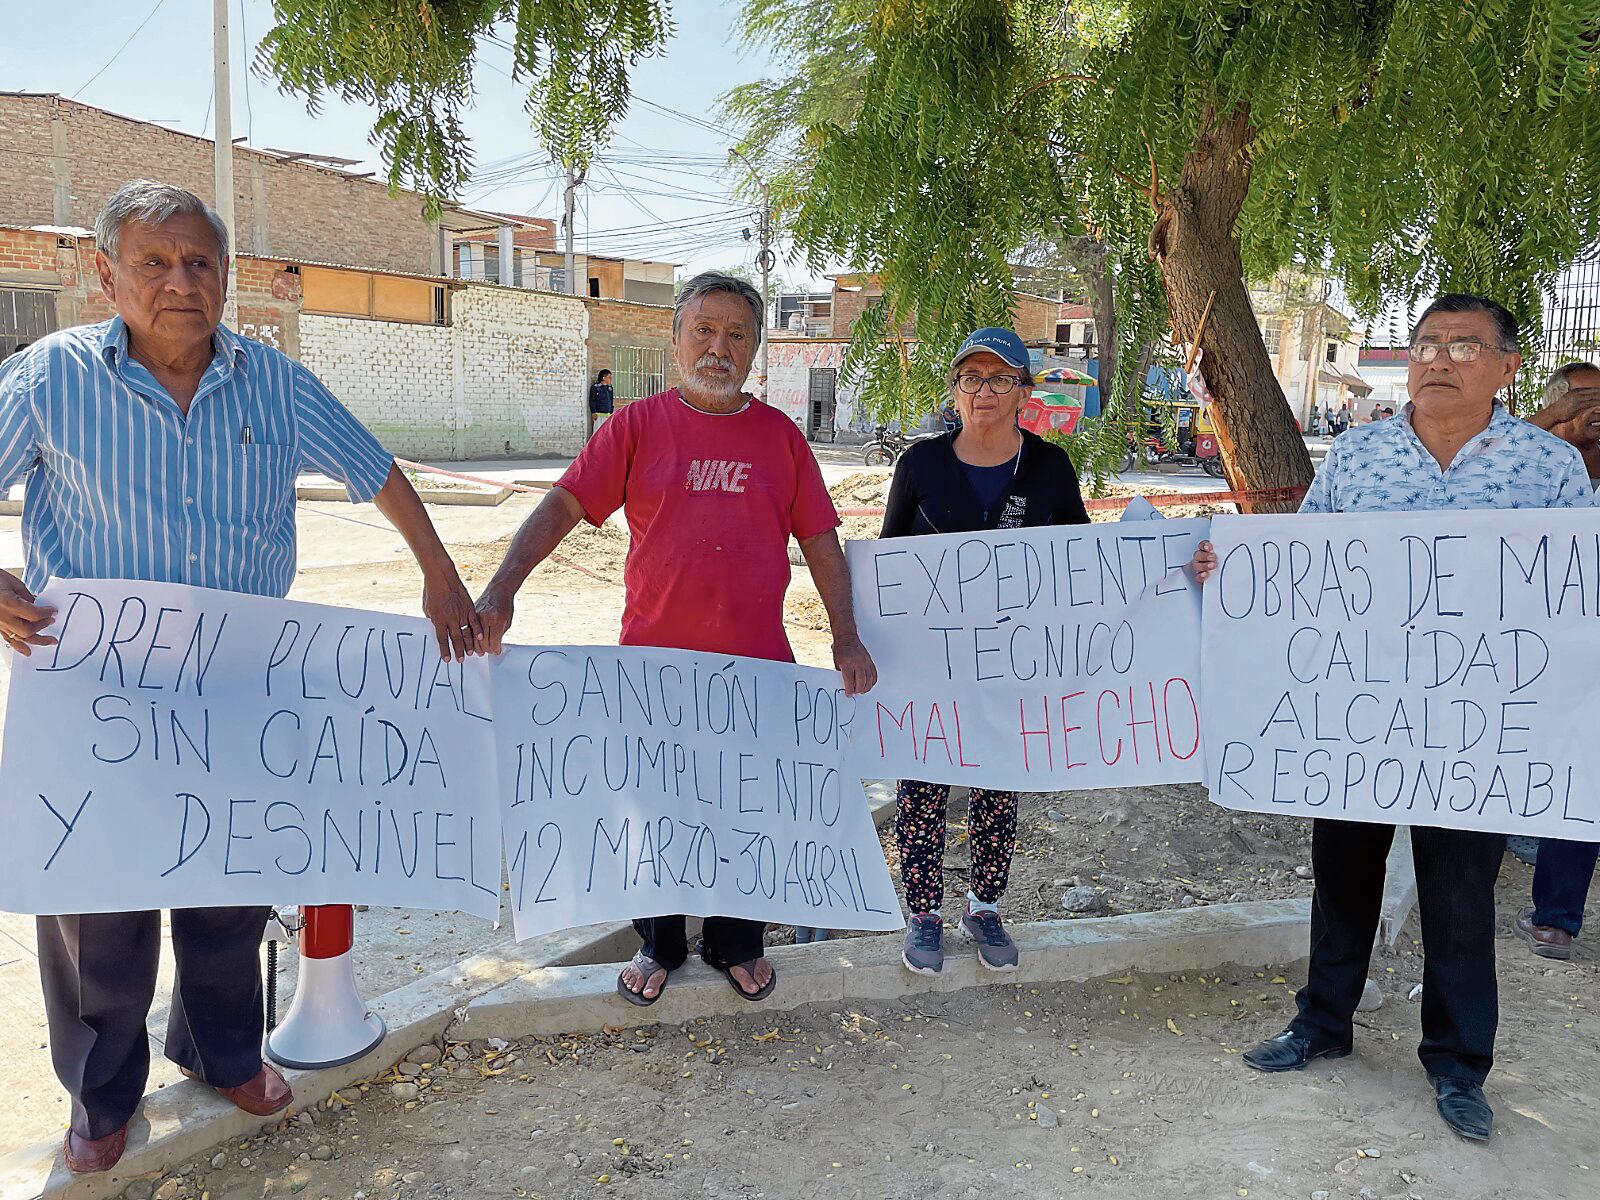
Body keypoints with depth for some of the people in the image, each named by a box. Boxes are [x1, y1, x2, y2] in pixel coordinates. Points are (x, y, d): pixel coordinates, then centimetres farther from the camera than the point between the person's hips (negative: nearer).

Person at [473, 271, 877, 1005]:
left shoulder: (781, 436, 5)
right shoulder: (637, 427, 0)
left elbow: (820, 538, 7)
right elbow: (562, 506, -7)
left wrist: (845, 638, 0)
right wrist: (502, 589, -21)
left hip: (758, 666, 1)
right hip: (655, 659, -1)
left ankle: (736, 943, 34)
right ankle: (658, 945, 34)